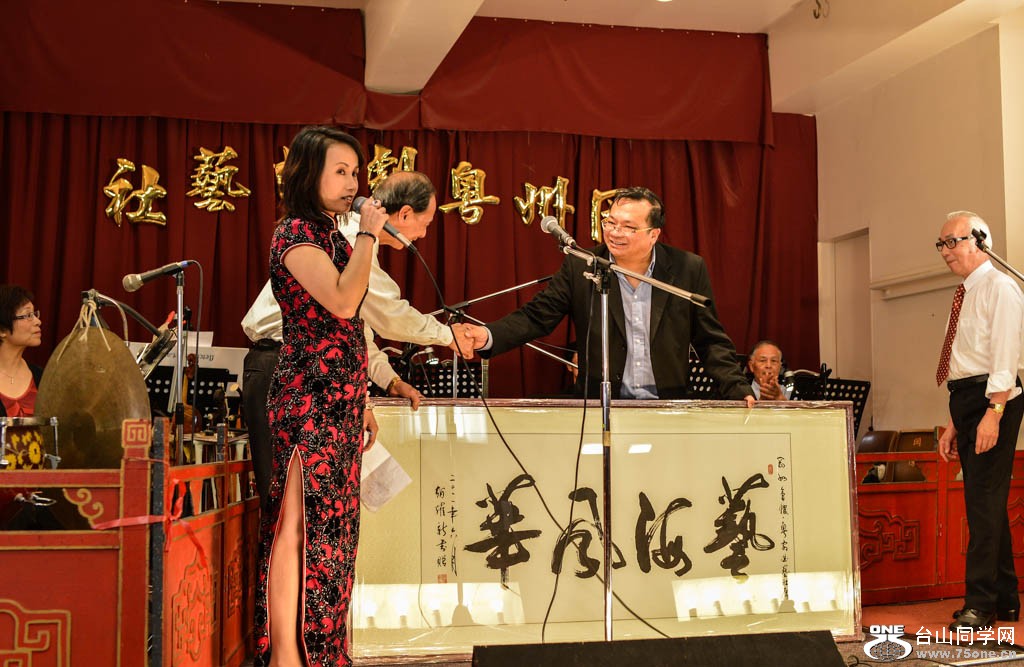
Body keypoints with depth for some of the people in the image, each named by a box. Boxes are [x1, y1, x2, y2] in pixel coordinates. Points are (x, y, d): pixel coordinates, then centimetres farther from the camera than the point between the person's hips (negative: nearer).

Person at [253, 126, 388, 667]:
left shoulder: (332, 236, 18)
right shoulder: (295, 233, -8)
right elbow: (343, 302, -22)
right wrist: (367, 235, -12)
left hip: (339, 399, 9)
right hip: (309, 396, -9)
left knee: (329, 523, 9)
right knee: (300, 522, -8)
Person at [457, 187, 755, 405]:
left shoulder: (689, 270, 2)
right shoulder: (580, 268, 1)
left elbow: (710, 340, 8)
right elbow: (536, 317, -2)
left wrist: (739, 391, -4)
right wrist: (487, 336, -19)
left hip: (667, 409, 1)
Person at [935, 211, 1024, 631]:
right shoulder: (965, 296, 19)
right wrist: (954, 423, 18)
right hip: (965, 400, 9)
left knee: (984, 499, -10)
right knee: (984, 501, 11)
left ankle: (980, 604, -7)